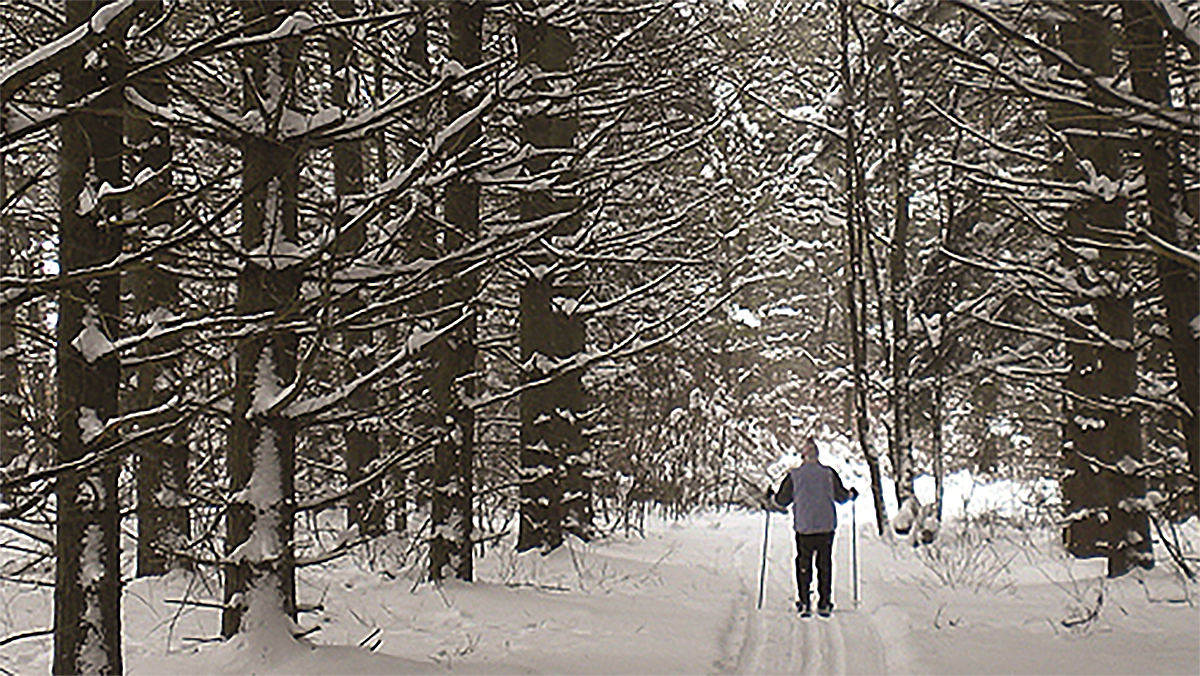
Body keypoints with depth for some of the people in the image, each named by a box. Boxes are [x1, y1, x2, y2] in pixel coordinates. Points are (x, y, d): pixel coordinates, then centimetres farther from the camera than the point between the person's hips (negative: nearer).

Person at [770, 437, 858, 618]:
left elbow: (783, 500, 4)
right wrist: (852, 494, 29)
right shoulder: (829, 473, -1)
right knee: (825, 564, 9)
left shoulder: (794, 475, -2)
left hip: (803, 527, -1)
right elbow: (841, 496, 8)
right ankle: (824, 604, 9)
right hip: (826, 526, 1)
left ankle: (804, 604, 2)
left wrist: (773, 497, 26)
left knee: (803, 564, 7)